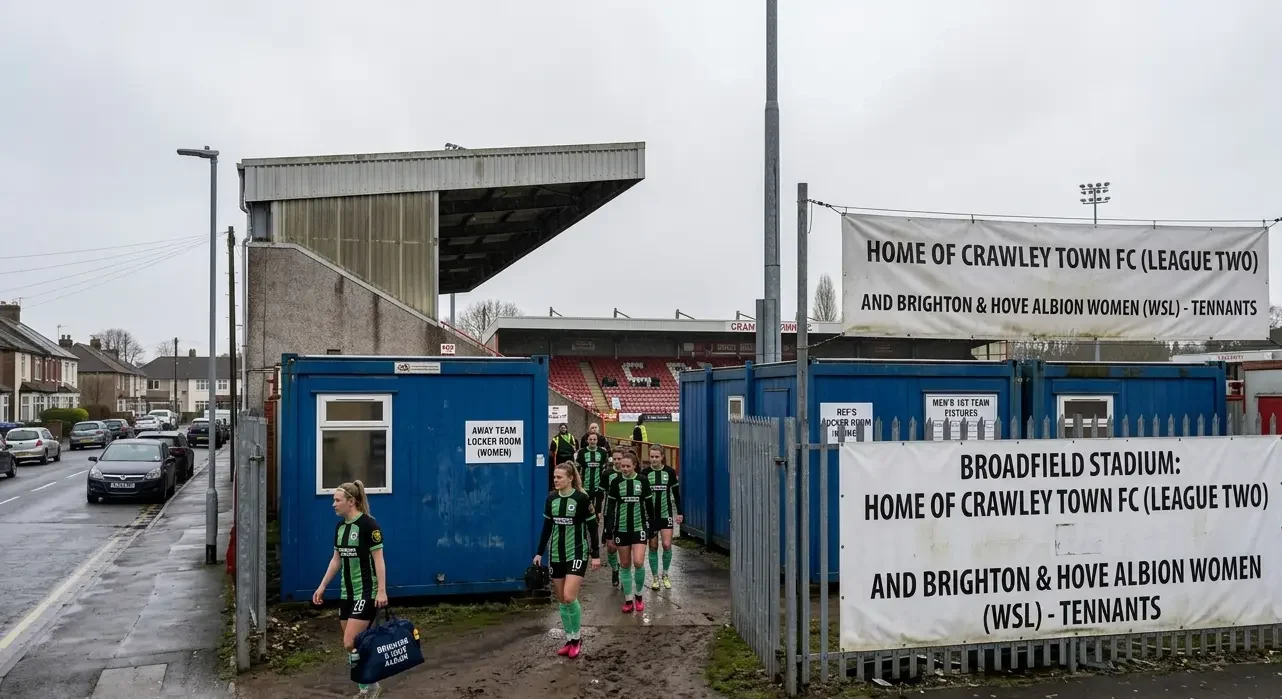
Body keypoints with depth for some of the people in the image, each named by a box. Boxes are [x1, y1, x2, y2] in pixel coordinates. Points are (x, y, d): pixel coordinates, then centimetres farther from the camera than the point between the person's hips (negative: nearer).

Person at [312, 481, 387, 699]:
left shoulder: (368, 525, -15)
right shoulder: (340, 527, 8)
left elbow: (378, 559, -16)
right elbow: (336, 560, 17)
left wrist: (382, 590, -20)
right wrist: (322, 587, 17)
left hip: (366, 593, -8)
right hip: (347, 593, 8)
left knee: (351, 644, -11)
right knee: (352, 645, 9)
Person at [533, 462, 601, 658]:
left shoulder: (581, 498, -12)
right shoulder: (551, 498, 2)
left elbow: (592, 527, -7)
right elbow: (547, 527, 11)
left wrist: (595, 555, -9)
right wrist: (539, 553, 10)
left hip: (577, 553, -5)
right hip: (556, 554, 5)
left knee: (569, 597, -15)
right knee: (561, 600, 8)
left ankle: (576, 638, 5)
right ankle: (569, 639, 21)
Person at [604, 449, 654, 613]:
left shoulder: (642, 481, -3)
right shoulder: (616, 482, -1)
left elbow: (648, 505, 4)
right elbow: (611, 507, 2)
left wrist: (652, 526, 4)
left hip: (639, 527, -1)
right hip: (621, 529, 1)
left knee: (638, 562, -13)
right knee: (625, 565, 6)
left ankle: (639, 595, 10)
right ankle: (628, 600, 16)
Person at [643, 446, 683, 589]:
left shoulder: (670, 472, -3)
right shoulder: (645, 473, -3)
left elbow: (676, 493, 5)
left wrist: (679, 513, 3)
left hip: (666, 514, 0)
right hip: (650, 515, 0)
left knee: (667, 545, -8)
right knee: (653, 547, 4)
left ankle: (665, 575, 13)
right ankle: (655, 577, 16)